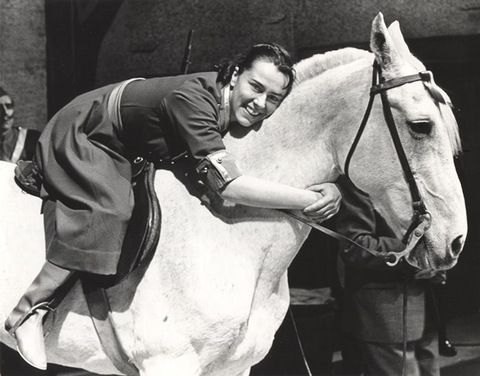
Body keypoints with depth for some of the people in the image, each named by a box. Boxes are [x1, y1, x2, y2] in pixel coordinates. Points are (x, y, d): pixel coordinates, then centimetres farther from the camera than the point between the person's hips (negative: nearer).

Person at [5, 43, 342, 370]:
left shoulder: (244, 113, -14)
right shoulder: (194, 98, -38)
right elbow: (227, 182, -45)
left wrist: (328, 188, -28)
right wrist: (308, 199, -44)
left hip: (121, 154, 9)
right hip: (79, 135, -8)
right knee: (110, 208, -27)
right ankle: (32, 310, -21)